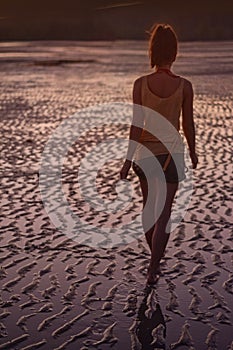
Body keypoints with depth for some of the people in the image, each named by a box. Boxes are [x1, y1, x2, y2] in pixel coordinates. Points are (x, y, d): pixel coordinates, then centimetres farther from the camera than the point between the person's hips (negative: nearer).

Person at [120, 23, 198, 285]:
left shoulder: (141, 84, -10)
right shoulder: (184, 86, -11)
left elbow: (136, 125, -9)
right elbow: (188, 124, -3)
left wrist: (128, 159, -3)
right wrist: (193, 152, 14)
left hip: (145, 153, 2)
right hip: (171, 155, -2)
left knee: (149, 206, 22)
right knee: (163, 213, 4)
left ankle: (156, 257, 41)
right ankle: (153, 269, 0)